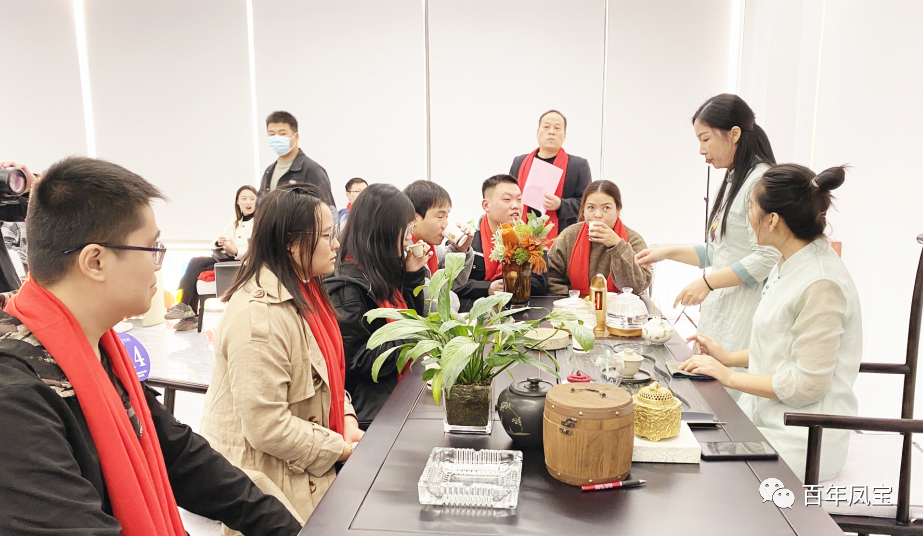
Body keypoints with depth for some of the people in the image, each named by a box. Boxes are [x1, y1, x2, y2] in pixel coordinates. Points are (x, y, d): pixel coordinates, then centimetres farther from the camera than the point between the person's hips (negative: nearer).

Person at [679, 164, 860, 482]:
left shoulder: (822, 285, -21)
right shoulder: (790, 265, 8)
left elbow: (807, 384, -21)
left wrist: (729, 376, -14)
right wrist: (729, 357, 9)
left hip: (800, 442, -8)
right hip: (766, 418, 8)